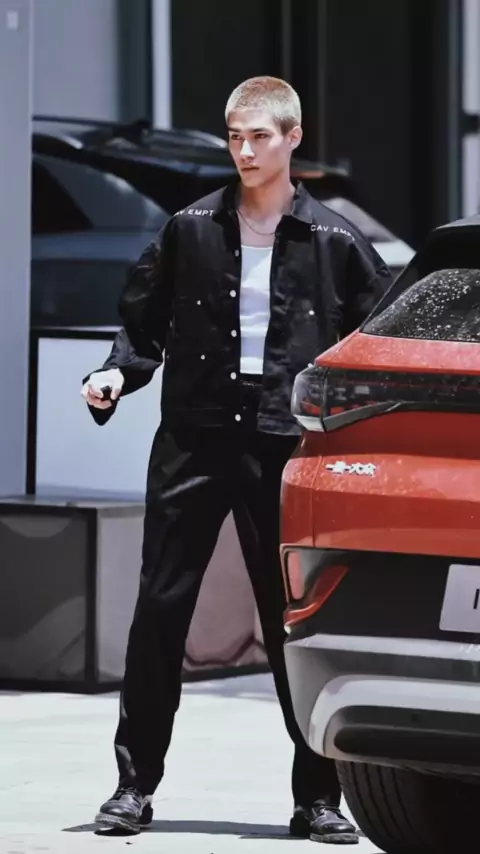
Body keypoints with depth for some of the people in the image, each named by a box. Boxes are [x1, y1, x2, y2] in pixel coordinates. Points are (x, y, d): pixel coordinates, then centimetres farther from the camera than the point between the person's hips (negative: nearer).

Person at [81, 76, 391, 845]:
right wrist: (118, 373, -6)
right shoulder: (191, 230, 6)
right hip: (195, 438, 1)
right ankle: (136, 780, 8)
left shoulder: (333, 240, 3)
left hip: (286, 444, -1)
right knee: (160, 607, 0)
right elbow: (144, 321, 12)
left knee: (299, 618, 2)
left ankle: (318, 794, 9)